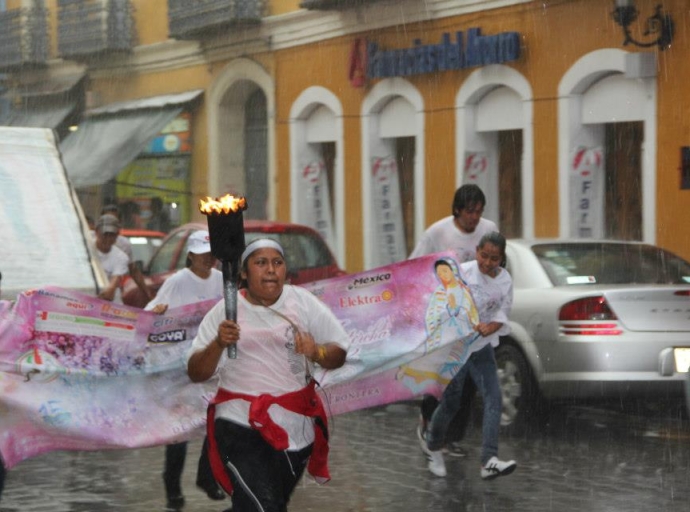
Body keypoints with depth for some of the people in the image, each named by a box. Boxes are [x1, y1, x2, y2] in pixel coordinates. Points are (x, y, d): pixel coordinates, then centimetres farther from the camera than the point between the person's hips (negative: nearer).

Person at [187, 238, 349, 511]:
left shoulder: (304, 303, 0)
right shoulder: (225, 311, -4)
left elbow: (339, 354, 2)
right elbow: (196, 373, -6)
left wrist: (316, 352, -20)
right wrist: (218, 344, -25)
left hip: (296, 423, 3)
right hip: (241, 423, -3)